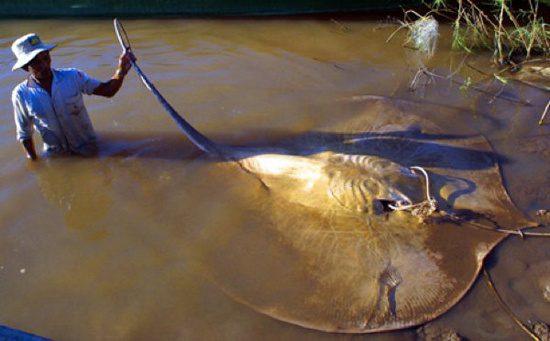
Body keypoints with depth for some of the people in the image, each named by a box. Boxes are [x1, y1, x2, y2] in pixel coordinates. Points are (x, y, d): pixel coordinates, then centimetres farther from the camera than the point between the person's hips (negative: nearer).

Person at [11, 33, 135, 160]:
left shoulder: (72, 76, -14)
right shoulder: (21, 94, -13)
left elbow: (107, 90, -15)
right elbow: (24, 134, -2)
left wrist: (121, 71, -33)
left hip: (88, 151, 0)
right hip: (55, 157, 0)